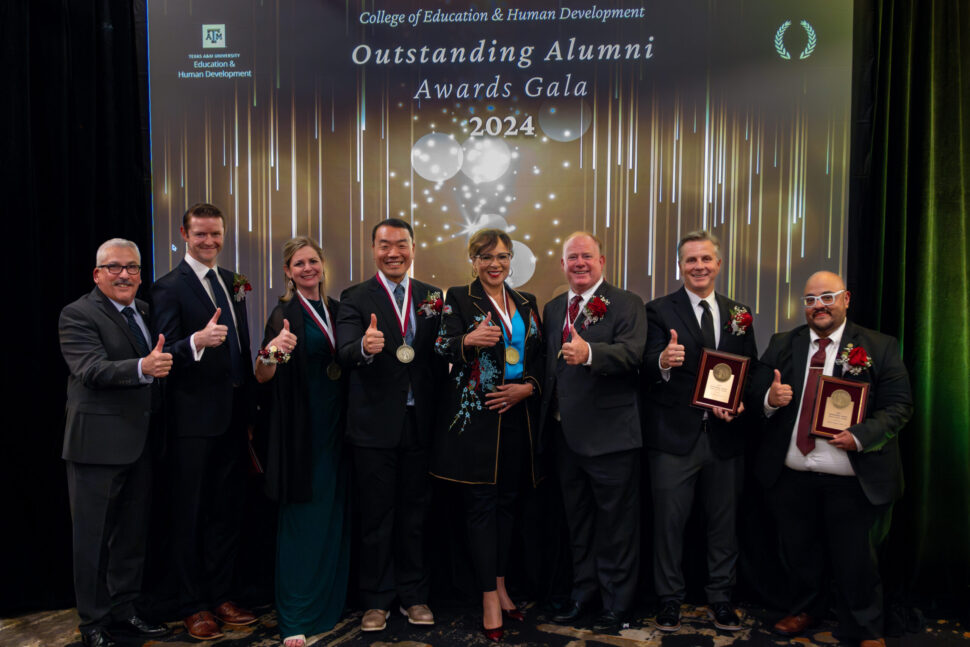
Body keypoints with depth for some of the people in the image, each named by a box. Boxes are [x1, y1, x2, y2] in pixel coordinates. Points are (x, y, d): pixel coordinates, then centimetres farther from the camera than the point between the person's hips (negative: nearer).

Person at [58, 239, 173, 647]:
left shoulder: (146, 311, 12)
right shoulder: (78, 314, -10)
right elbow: (92, 369, -25)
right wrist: (143, 367, -40)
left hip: (141, 444, 7)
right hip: (98, 443, -7)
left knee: (133, 533, 17)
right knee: (92, 537, 6)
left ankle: (124, 611, 31)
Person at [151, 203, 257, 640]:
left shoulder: (232, 281, 11)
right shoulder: (169, 287, -9)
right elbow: (166, 355, -16)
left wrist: (250, 405, 13)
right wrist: (198, 340, -36)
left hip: (234, 414, 6)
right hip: (194, 418, -6)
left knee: (227, 511, 14)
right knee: (190, 514, 6)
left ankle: (221, 596, 28)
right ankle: (193, 606, 20)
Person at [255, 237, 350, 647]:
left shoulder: (335, 310, 10)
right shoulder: (285, 313, -8)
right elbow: (262, 376, -18)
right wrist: (271, 352, -37)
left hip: (335, 426, 6)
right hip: (301, 428, -6)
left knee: (334, 514, 13)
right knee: (302, 518, -1)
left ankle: (330, 598, 29)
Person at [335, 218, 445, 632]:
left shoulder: (431, 296, 8)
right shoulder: (355, 298, -2)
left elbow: (440, 355, 7)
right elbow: (345, 354, -17)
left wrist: (441, 409, -4)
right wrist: (365, 347, -40)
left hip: (420, 422, 3)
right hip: (375, 424, -2)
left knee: (415, 513, 13)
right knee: (376, 517, 8)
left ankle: (413, 596, 28)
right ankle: (376, 600, 23)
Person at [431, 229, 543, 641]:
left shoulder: (526, 303, 14)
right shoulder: (459, 298, 1)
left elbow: (539, 356, 13)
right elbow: (442, 348, -12)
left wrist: (527, 387, -5)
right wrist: (468, 340, -33)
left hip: (517, 413, 5)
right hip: (475, 416, -4)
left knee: (506, 501, 13)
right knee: (482, 503, -2)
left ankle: (500, 586, 26)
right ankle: (490, 599, 7)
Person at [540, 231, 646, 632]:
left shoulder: (626, 304, -6)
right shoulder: (553, 309, 14)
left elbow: (632, 353, -22)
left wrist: (589, 353, -39)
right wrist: (547, 414, 6)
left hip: (609, 434, -6)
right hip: (565, 434, 6)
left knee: (615, 523, 5)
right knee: (577, 521, 19)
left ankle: (616, 602, 21)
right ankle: (582, 592, 35)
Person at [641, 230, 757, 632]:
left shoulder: (739, 314, 10)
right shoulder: (659, 311, -3)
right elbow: (648, 369, -15)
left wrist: (739, 402, -8)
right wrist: (663, 362, -37)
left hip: (725, 435, 4)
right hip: (674, 435, -3)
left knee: (724, 521, 14)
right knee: (669, 520, 6)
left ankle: (720, 599, 30)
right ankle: (670, 599, 22)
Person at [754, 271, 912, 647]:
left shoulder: (880, 347, -1)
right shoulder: (782, 345, 7)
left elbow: (899, 407, -6)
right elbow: (756, 396, 7)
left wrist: (860, 436, -22)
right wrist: (770, 399, -17)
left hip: (850, 481, -2)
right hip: (791, 477, 3)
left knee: (855, 559, 9)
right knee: (799, 552, 16)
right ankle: (805, 610, 40)